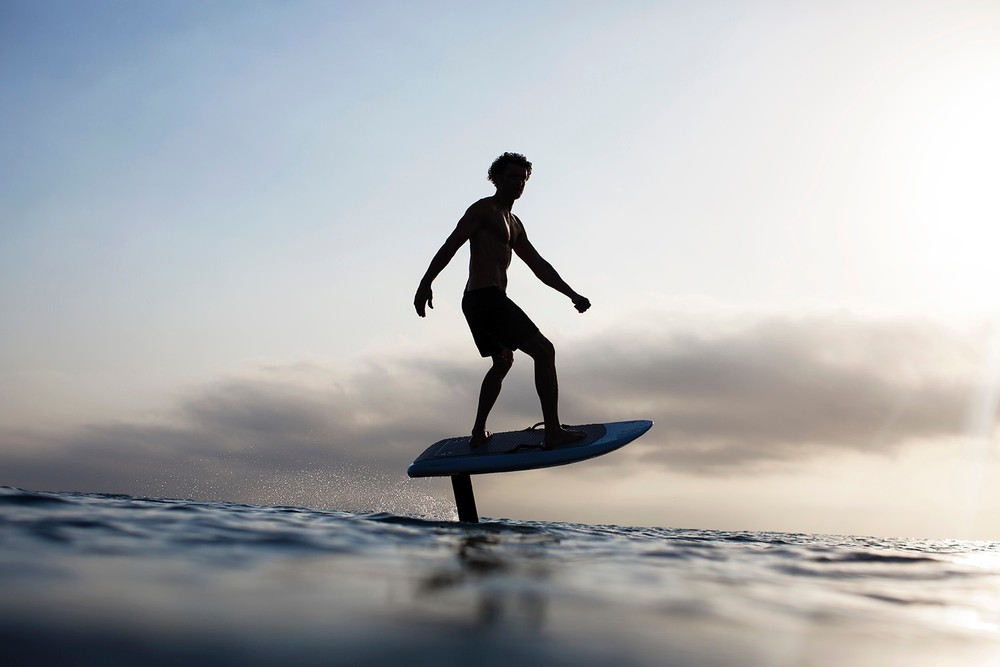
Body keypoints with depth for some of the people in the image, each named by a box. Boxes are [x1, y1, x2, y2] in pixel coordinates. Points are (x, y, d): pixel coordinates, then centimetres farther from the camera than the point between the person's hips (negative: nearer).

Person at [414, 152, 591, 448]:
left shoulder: (514, 224, 25)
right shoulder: (484, 208, -2)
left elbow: (539, 266, 26)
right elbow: (451, 244, -14)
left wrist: (572, 294, 22)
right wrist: (426, 283, -25)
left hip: (477, 302, 11)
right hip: (486, 297, -11)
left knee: (503, 361, 26)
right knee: (544, 351, -12)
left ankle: (478, 434, 28)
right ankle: (553, 431, -15)